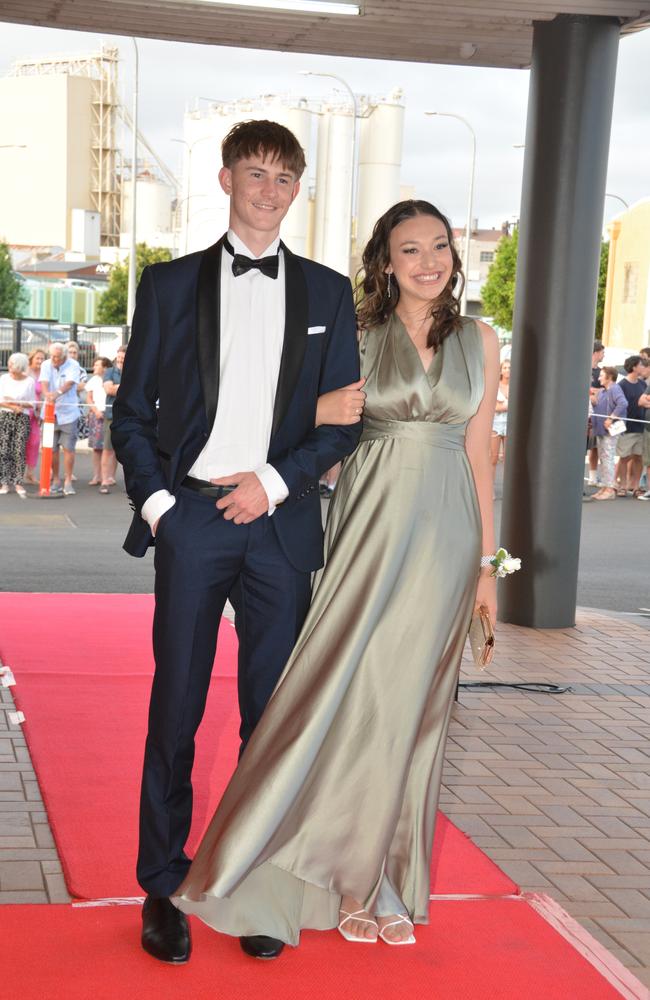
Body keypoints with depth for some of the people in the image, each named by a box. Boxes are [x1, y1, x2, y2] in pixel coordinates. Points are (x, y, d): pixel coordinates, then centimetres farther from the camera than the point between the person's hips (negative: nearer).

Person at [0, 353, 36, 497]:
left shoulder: (29, 381, 1)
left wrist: (16, 402, -11)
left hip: (22, 418, -1)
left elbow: (32, 404, 3)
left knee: (19, 451, -9)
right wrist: (13, 407, -10)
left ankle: (18, 482, -5)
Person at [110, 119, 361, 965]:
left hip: (280, 523, 1)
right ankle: (163, 888, 15)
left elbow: (345, 418, 6)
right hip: (190, 516, -1)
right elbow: (132, 411, 7)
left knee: (272, 713, 6)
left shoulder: (327, 293, 10)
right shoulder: (170, 285, 8)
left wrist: (276, 480, -7)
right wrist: (154, 499, -6)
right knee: (175, 709, 3)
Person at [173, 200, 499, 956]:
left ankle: (393, 880, 18)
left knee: (413, 709, 6)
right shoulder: (356, 337, 3)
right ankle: (353, 881, 10)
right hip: (370, 528, -1)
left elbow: (479, 455, 9)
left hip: (444, 534, 2)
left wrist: (486, 559, 7)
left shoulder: (478, 341, 8)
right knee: (357, 697, -5)